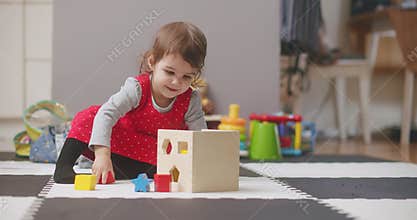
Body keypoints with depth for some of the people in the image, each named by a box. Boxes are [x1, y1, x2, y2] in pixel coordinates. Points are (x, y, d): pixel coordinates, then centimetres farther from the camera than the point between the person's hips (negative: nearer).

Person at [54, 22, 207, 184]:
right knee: (89, 116, -22)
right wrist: (102, 154, -47)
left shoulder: (191, 101, -17)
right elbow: (106, 114, -34)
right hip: (122, 144, -2)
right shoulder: (137, 88, -24)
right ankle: (63, 167, -25)